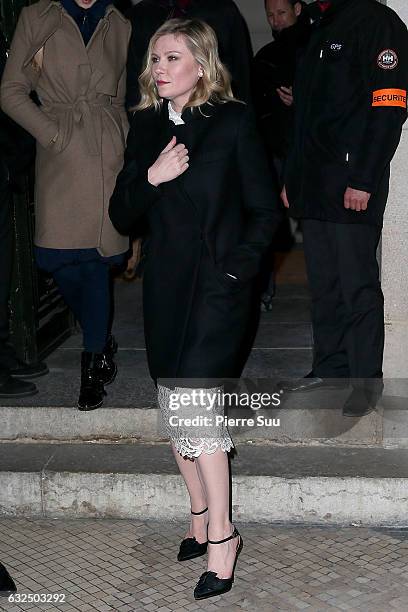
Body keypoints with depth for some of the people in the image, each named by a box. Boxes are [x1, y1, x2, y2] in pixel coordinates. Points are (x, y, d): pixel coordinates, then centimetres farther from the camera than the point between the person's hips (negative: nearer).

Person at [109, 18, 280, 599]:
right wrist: (150, 177, -11)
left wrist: (236, 267, -11)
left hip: (217, 283, -5)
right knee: (173, 405, 10)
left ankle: (221, 531, -3)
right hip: (165, 284, 5)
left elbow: (265, 212, -2)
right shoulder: (146, 127, 9)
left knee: (194, 398, -14)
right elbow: (122, 217, 6)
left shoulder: (234, 122, -4)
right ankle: (200, 513, 26)